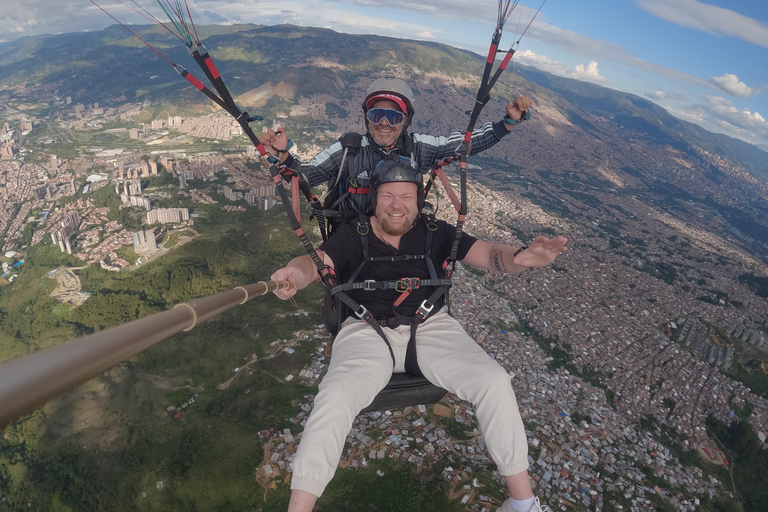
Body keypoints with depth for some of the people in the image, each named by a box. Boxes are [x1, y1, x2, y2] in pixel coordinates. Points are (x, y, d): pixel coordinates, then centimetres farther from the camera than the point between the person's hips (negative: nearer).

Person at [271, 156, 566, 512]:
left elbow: (490, 255, -2)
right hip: (367, 332, -1)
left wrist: (521, 258, -27)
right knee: (334, 399, -27)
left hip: (431, 328, 2)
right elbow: (315, 261, -12)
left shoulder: (435, 232, 6)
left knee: (494, 382, -17)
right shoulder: (353, 236, 2)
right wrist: (296, 272, -39)